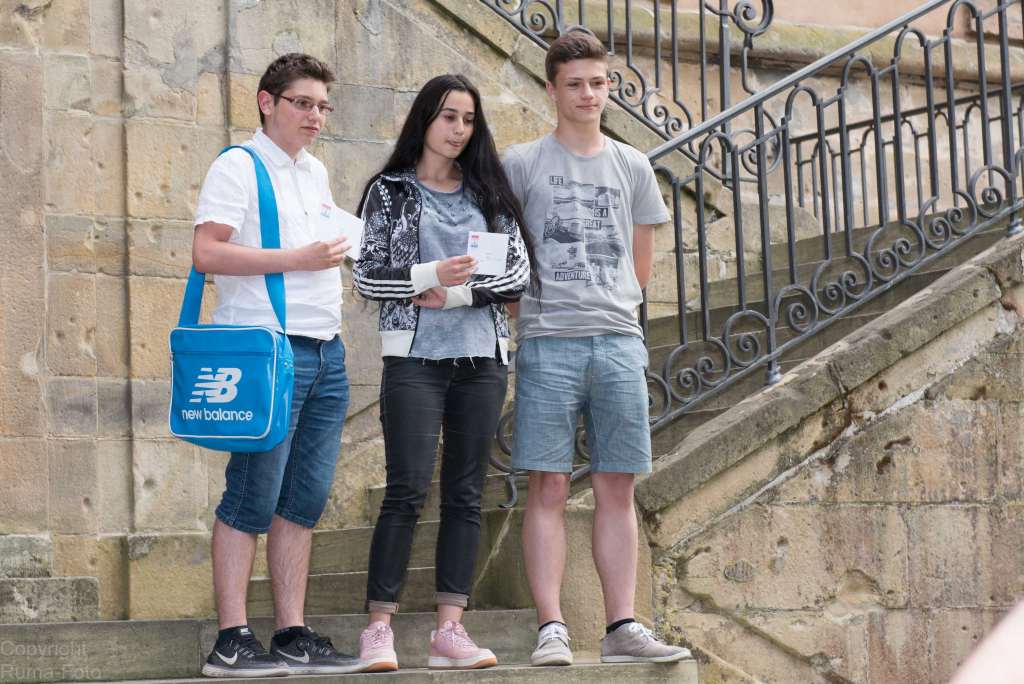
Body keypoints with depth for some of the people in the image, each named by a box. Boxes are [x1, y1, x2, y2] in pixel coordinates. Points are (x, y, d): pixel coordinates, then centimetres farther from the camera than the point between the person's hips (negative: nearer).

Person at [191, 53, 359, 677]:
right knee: (253, 501, -6)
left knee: (304, 500, 8)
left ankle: (294, 637, 12)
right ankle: (233, 642, -2)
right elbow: (207, 252, -16)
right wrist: (298, 259, -16)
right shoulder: (239, 166, -5)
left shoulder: (316, 171, 19)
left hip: (327, 352, 8)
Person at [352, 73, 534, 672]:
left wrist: (458, 294, -8)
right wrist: (430, 275, -16)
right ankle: (380, 628, -7)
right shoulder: (391, 190, 6)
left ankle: (451, 629, 4)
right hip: (414, 358, -3)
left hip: (482, 359, 4)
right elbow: (367, 276, -1)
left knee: (467, 493, 2)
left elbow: (519, 274, 5)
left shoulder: (489, 192, 13)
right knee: (408, 490, -10)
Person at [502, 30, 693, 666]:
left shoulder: (633, 168, 14)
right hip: (548, 344, -3)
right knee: (549, 487, -5)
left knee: (618, 489, 3)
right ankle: (552, 628, -3)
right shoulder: (521, 164, 5)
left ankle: (623, 627, 6)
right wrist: (533, 312, 7)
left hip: (619, 340, 3)